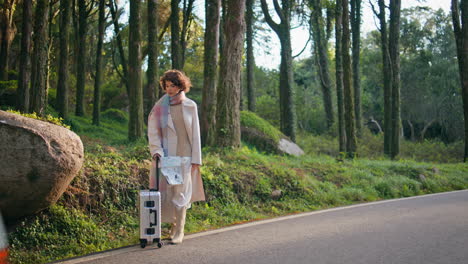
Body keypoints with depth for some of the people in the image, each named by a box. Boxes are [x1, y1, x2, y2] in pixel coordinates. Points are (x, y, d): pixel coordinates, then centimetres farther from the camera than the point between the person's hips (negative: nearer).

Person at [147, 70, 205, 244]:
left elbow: (195, 133, 4)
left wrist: (196, 158, 1)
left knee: (180, 192, -2)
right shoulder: (160, 106, 4)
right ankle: (172, 222, 20)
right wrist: (156, 150, -12)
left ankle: (179, 231, 3)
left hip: (183, 154, -1)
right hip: (165, 154, 1)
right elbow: (153, 131, 3)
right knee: (164, 189, 1)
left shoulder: (190, 106, 4)